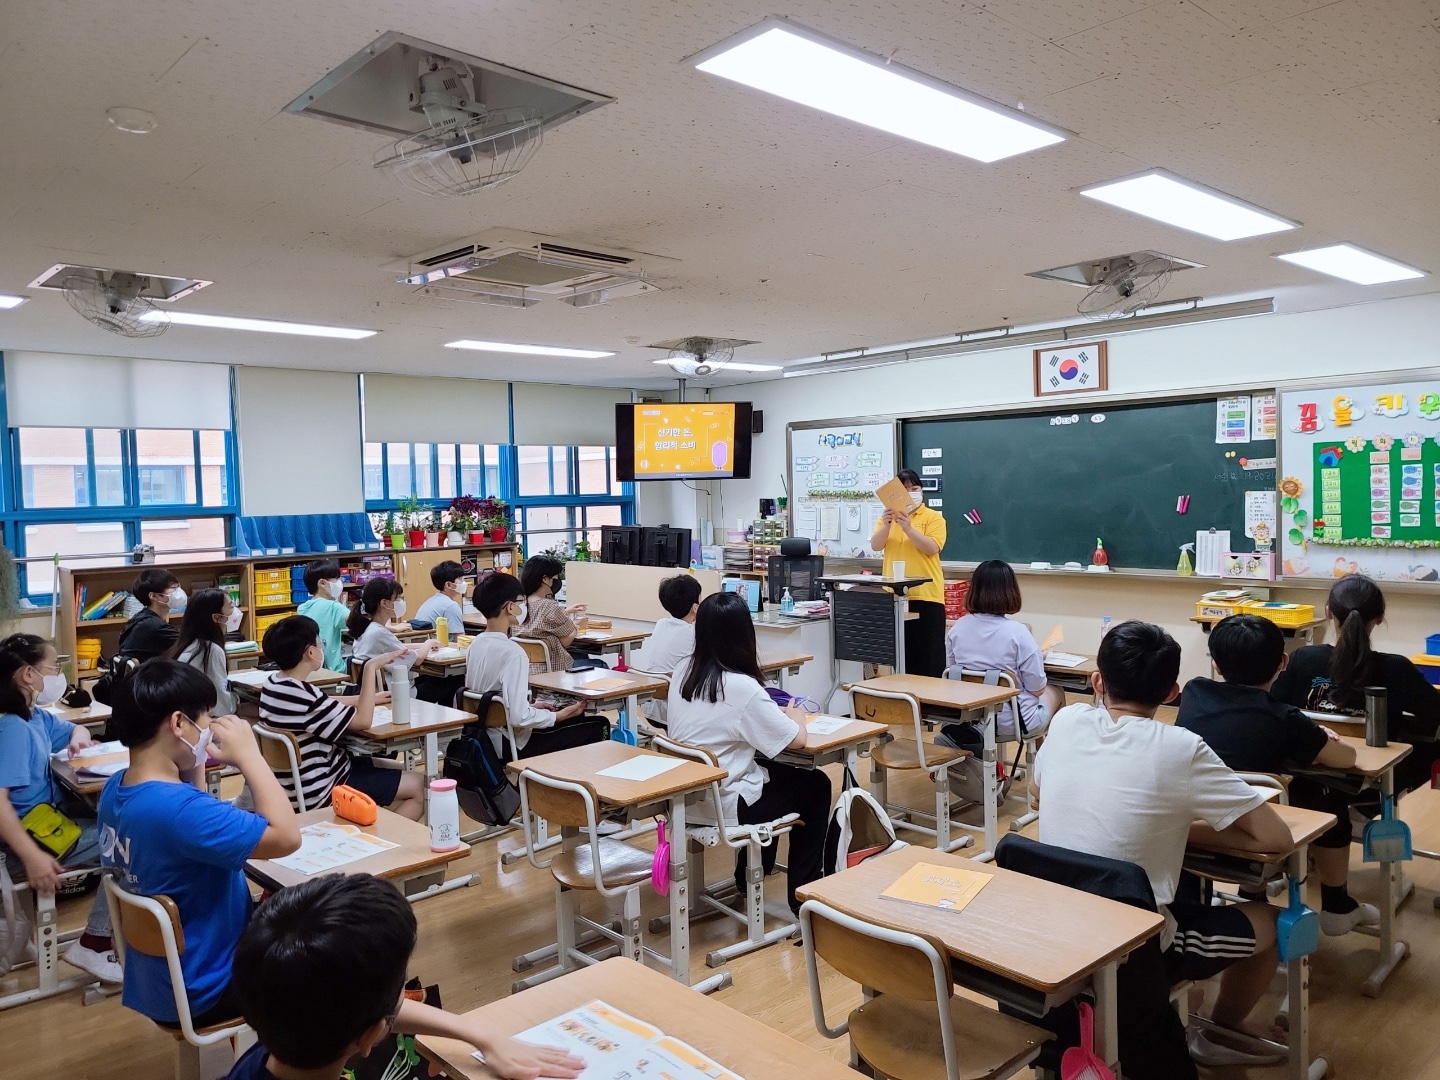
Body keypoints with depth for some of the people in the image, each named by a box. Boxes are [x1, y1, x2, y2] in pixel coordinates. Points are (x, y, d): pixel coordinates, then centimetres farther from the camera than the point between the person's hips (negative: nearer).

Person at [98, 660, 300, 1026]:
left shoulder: (114, 790, -3)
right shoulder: (179, 808, -34)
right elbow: (287, 837, -32)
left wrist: (195, 768, -1)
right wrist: (248, 755, -25)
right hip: (201, 992, -9)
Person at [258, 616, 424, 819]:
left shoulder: (273, 684, 0)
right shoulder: (301, 696, -30)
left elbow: (328, 704, 13)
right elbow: (363, 720, -23)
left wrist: (374, 698, 12)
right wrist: (371, 667, -20)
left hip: (302, 783, 10)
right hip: (320, 791, -10)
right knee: (418, 786, -2)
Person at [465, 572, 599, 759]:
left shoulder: (476, 644, 1)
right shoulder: (512, 652, -25)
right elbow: (519, 718, -28)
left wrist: (533, 706, 12)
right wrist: (559, 716, -13)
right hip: (512, 745, -9)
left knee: (577, 720, 25)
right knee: (598, 726, 3)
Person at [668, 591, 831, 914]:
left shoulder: (683, 670, -3)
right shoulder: (742, 687, -24)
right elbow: (796, 739, -17)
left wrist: (773, 712, 9)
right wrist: (796, 714, 4)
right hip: (724, 805, -7)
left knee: (771, 769, 30)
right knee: (816, 785, 13)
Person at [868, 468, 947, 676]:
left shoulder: (933, 517, 1)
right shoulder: (889, 517, 12)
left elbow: (932, 548, -13)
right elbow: (875, 546, 0)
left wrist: (908, 528, -22)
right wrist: (886, 525, -16)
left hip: (926, 595, -3)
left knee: (929, 653, 0)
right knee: (901, 651, 9)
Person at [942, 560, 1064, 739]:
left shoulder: (957, 629, -9)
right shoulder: (1016, 632, -22)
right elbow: (1037, 689, -16)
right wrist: (1039, 659, 5)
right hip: (1012, 722, -5)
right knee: (1056, 692, 30)